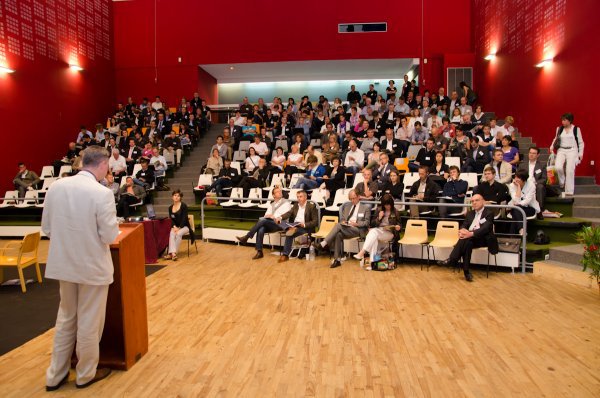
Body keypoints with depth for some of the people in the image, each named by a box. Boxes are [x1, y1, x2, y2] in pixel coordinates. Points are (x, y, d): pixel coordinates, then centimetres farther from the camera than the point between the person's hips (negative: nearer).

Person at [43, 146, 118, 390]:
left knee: (66, 318, 22)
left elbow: (46, 228, 3)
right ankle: (85, 374, 30)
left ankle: (55, 375, 33)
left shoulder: (56, 187, -4)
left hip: (63, 263, 6)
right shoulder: (102, 193, -21)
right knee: (89, 322, 12)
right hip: (92, 265, -5)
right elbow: (109, 236, -17)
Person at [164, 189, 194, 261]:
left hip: (184, 226, -3)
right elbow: (171, 219, 3)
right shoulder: (170, 207, 8)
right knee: (172, 234, -28)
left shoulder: (184, 206, -6)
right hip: (175, 226, 3)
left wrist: (179, 228, -21)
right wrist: (174, 227, -16)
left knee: (179, 233, -33)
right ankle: (173, 253, -42)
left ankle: (171, 253, -30)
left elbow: (184, 218, -12)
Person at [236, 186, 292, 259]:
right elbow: (266, 215, 17)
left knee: (263, 220, -32)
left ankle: (246, 237, -28)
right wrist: (267, 216, -6)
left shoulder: (286, 203, 9)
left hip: (280, 224, -5)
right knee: (260, 230, -31)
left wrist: (274, 217, -11)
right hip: (268, 224, 5)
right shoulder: (271, 205, 27)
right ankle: (259, 252, -32)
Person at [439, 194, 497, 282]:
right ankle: (466, 270, -36)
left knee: (466, 239, -34)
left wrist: (471, 233, -32)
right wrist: (462, 231, -17)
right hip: (470, 238, 5)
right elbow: (464, 225, 10)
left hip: (483, 239, -4)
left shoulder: (489, 213, 0)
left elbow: (485, 228, -16)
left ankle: (452, 260, -36)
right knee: (467, 242, -33)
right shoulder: (470, 213, 21)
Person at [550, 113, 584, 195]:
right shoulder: (559, 129, 7)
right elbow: (556, 139, 22)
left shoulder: (576, 129, 1)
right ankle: (562, 183, 8)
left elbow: (580, 142, 6)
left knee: (570, 170, -8)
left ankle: (569, 191, 1)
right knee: (558, 167, -20)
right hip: (561, 150, 2)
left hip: (572, 150, -2)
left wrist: (580, 153, 1)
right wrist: (552, 146, 7)